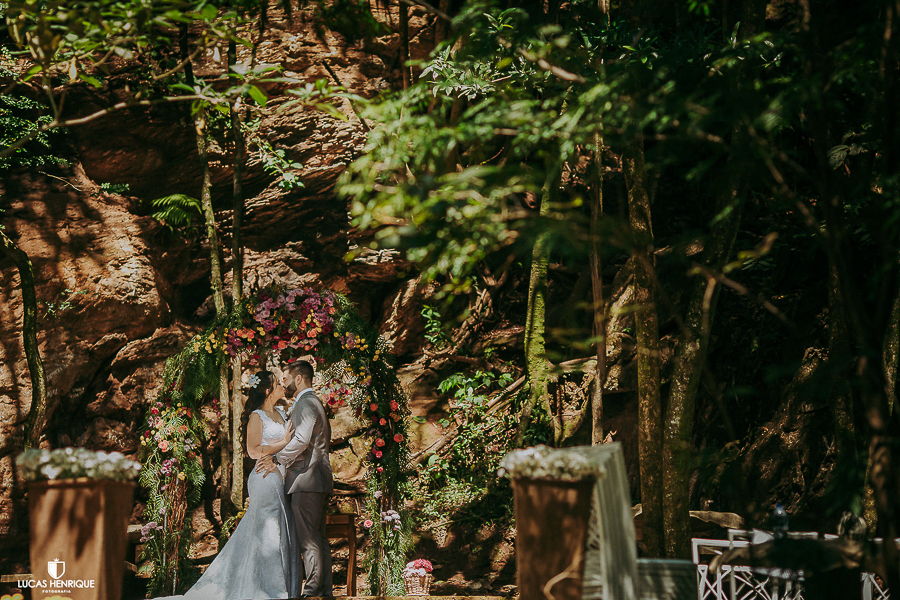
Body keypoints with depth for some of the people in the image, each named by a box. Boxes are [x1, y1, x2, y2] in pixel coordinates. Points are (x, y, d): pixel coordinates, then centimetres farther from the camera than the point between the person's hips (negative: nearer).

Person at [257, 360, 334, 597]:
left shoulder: (306, 403, -10)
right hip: (318, 481, 11)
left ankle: (313, 590, -8)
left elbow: (301, 440, -23)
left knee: (308, 539, -9)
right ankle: (325, 591, 13)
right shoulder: (316, 403, 23)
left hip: (306, 480, -11)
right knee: (319, 538, 10)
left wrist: (277, 461, -17)